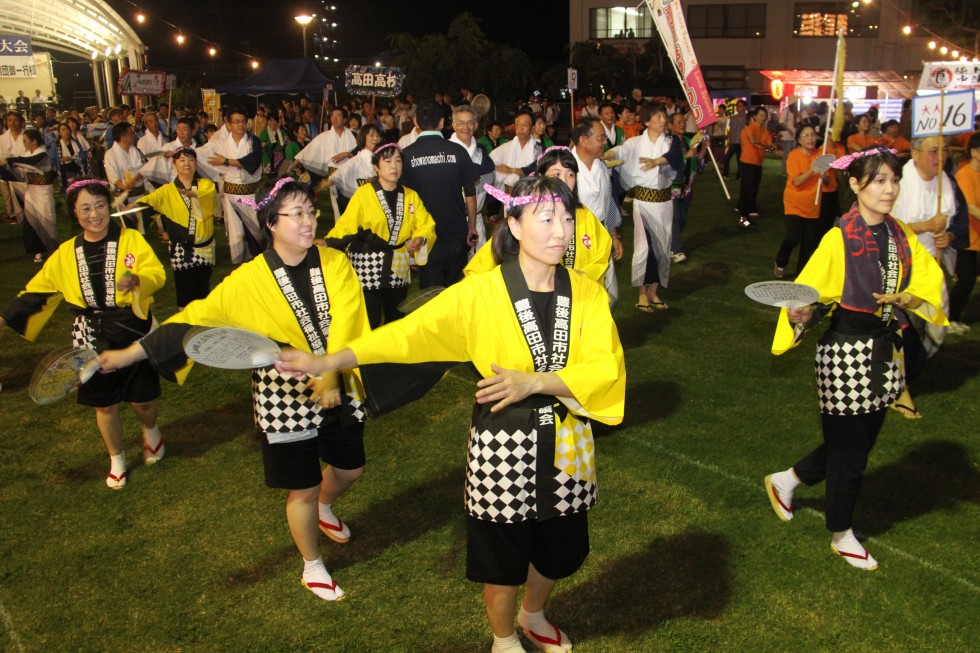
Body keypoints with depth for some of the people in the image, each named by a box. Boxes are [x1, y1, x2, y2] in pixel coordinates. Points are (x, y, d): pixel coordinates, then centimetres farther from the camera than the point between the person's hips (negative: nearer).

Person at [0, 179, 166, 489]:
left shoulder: (131, 239, -6)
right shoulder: (66, 253, 3)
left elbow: (156, 273, -19)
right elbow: (38, 291, 7)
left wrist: (136, 279, -41)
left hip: (133, 334, -2)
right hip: (92, 341, 3)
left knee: (142, 399, 7)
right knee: (104, 405, 13)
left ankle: (151, 431, 44)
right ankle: (116, 459, 37)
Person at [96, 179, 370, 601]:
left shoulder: (334, 262, -8)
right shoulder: (249, 281, -12)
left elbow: (345, 317, -21)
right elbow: (196, 318, -7)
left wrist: (331, 372, -36)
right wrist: (128, 354, -8)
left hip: (339, 389, 3)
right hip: (285, 397, -3)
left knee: (349, 469, 20)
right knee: (303, 488, 9)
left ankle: (323, 508, 57)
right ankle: (312, 566, 36)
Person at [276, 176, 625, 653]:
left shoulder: (587, 294, -7)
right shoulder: (480, 293, -14)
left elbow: (606, 368, -17)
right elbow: (408, 332, -16)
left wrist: (532, 382, -29)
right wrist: (328, 361, -21)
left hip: (566, 447, 3)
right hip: (502, 445, -3)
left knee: (560, 552, 23)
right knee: (503, 559, 15)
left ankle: (533, 614, 57)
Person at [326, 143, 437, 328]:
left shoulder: (411, 196, 9)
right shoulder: (363, 193, -5)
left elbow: (426, 226, 6)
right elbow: (346, 226, -9)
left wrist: (420, 240, -16)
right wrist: (328, 245, -27)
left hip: (398, 270, 4)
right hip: (368, 269, -4)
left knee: (396, 322, 13)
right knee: (370, 323, -3)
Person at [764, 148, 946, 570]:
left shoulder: (901, 236, 3)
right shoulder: (839, 239, -15)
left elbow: (930, 282, 5)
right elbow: (812, 294, -13)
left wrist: (904, 299, -16)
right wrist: (801, 314, -34)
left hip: (885, 353, 7)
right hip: (846, 354, -7)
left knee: (861, 441, 17)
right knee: (848, 448, 6)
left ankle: (786, 481, 39)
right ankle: (841, 534, 28)